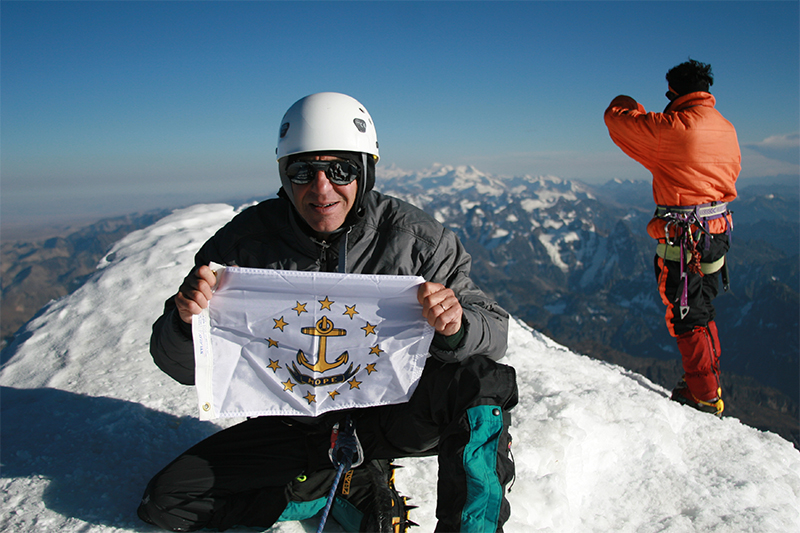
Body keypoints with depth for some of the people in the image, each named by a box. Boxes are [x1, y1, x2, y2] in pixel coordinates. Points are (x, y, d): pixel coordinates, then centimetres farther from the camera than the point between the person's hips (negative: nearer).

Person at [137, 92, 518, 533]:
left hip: (393, 412, -2)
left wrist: (457, 328, -35)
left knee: (484, 381, -30)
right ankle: (349, 488, 4)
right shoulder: (245, 241, -12)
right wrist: (184, 321, -31)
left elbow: (494, 331, -11)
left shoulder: (413, 237, -14)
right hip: (298, 425, 3)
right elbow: (184, 367, -7)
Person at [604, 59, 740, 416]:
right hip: (718, 229, 8)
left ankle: (704, 398, 15)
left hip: (684, 238, -8)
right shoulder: (727, 129, 7)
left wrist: (626, 104, 13)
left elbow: (616, 118, -8)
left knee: (686, 319, 4)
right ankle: (708, 383, 35)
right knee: (702, 310, 22)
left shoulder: (673, 128, -19)